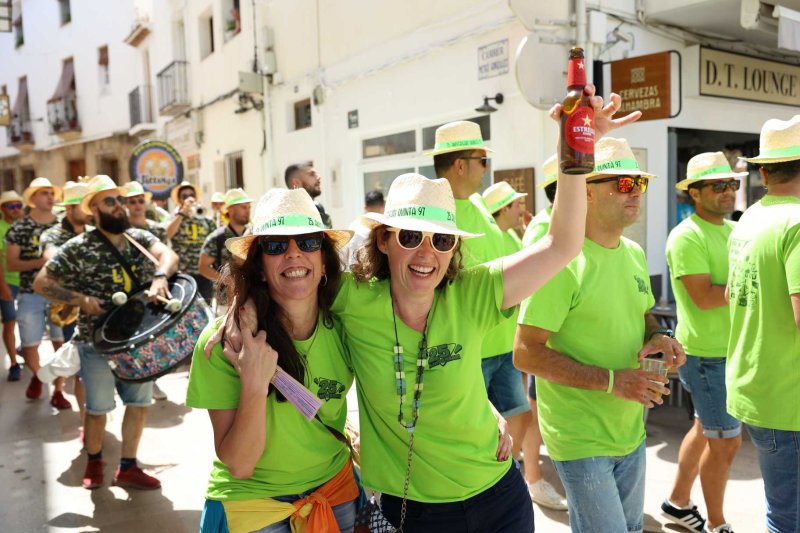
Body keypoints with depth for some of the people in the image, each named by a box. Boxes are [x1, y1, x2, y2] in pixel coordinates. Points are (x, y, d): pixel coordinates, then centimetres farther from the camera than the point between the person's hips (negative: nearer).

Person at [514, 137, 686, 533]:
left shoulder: (634, 253, 4)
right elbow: (525, 353, -22)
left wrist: (657, 336, -3)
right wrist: (611, 380, -25)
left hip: (631, 430, 8)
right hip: (581, 440, -8)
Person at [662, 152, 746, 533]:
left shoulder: (735, 230, 10)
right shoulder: (687, 237, -16)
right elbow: (704, 297, -24)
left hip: (734, 351, 8)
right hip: (707, 355, -8)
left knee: (705, 430, 19)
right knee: (726, 442, 3)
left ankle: (678, 502, 37)